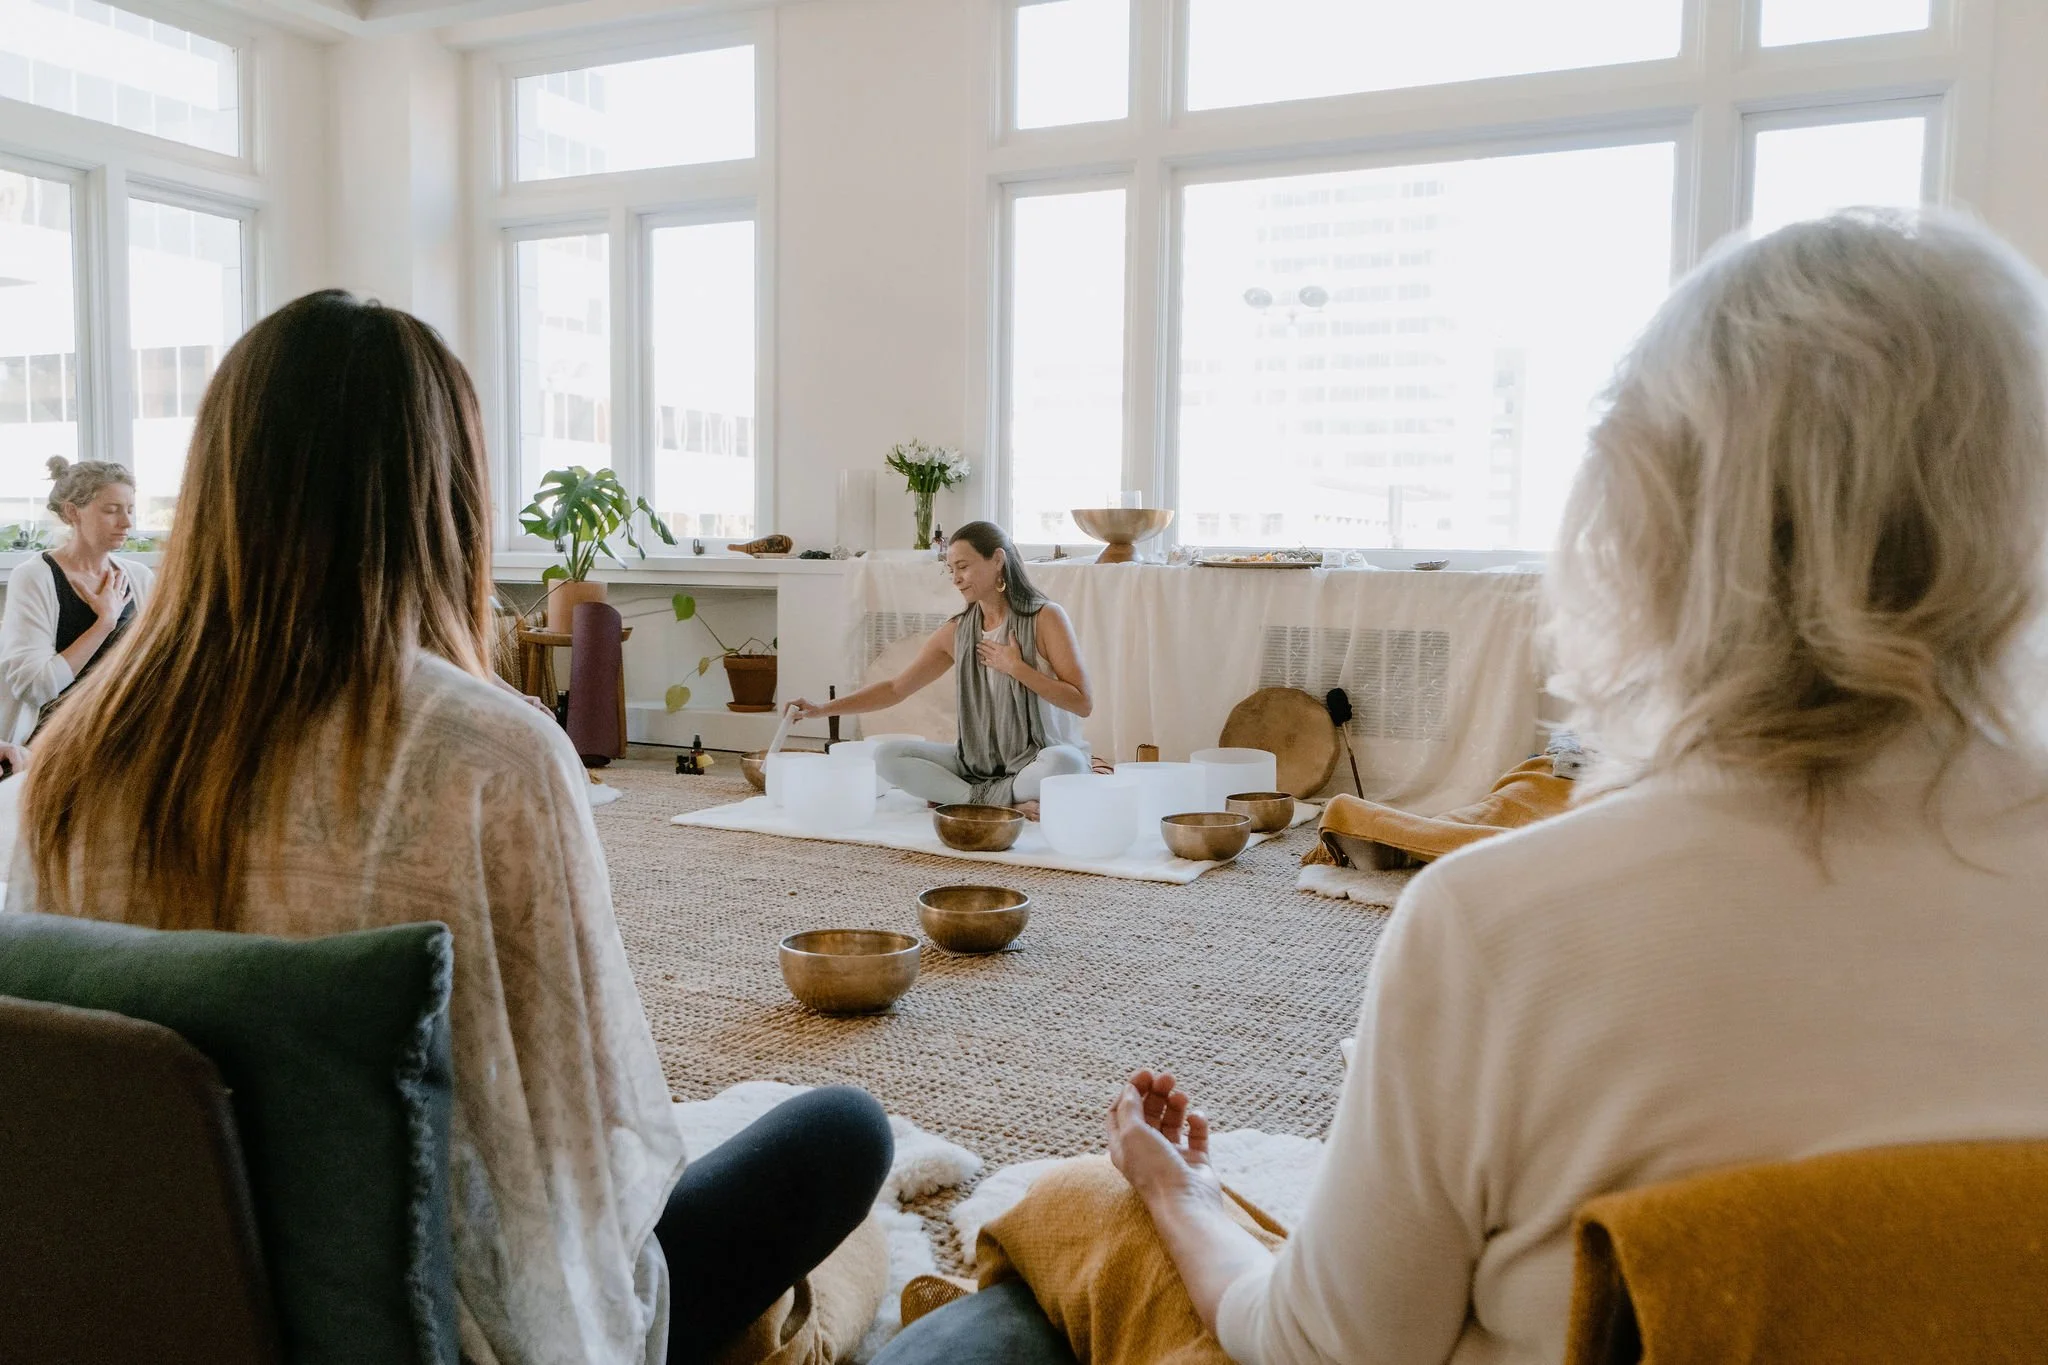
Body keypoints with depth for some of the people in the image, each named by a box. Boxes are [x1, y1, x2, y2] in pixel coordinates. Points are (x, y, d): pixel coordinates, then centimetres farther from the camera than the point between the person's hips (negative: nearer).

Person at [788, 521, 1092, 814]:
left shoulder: (1045, 617, -8)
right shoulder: (956, 632, 4)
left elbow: (1083, 702, -13)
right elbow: (896, 688, 7)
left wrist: (1016, 668, -17)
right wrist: (822, 709, -1)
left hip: (1040, 761, -4)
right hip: (978, 762, 4)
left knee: (1065, 762, -39)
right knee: (887, 756, -13)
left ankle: (968, 799, -15)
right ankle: (1006, 803, -19)